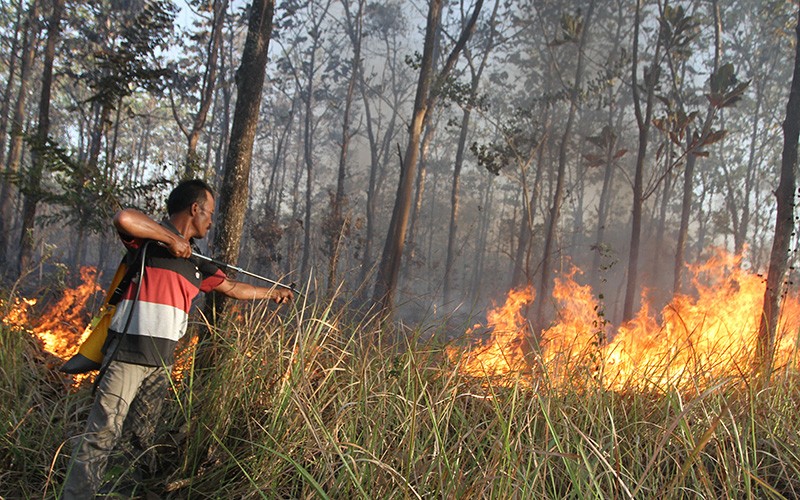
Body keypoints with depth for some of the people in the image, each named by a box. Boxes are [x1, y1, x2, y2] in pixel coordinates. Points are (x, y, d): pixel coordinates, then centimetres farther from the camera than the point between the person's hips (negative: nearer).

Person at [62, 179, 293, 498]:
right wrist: (172, 238, -16)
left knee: (143, 439, 11)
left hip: (162, 359, 8)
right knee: (102, 435, -8)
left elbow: (232, 288, 30)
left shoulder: (195, 264, 19)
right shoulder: (151, 239, -4)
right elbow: (123, 218, -26)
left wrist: (272, 293, 37)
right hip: (129, 353, -8)